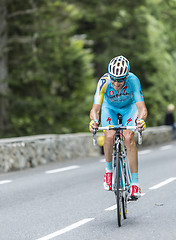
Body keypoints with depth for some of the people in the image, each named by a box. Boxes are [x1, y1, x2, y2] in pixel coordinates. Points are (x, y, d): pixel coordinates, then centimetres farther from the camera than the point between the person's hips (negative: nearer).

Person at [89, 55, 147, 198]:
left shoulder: (133, 80, -36)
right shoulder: (104, 82, -35)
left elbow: (141, 107, -43)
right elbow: (96, 107, -41)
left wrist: (141, 119, -65)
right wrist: (94, 121, -62)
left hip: (129, 106, -1)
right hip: (110, 107, 1)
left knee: (128, 138, -22)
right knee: (109, 136, -24)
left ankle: (135, 182, -15)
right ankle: (109, 170, 3)